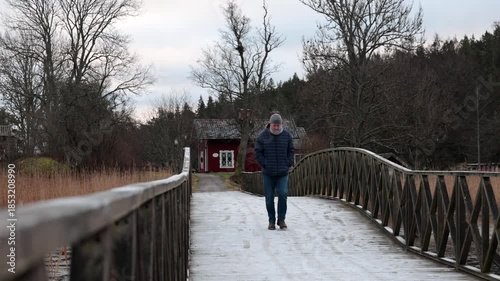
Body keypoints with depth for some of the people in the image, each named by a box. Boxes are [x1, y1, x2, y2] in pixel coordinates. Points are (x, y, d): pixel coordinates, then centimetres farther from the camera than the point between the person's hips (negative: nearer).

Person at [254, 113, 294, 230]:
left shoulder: (286, 135, 3)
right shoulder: (263, 136, -2)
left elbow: (291, 151, 12)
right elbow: (258, 152, 3)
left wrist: (288, 164, 1)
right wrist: (264, 165, -5)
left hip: (283, 173, 0)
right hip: (268, 173, 0)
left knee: (283, 194, -12)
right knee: (269, 197, 4)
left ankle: (281, 219, 1)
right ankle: (271, 221, 14)